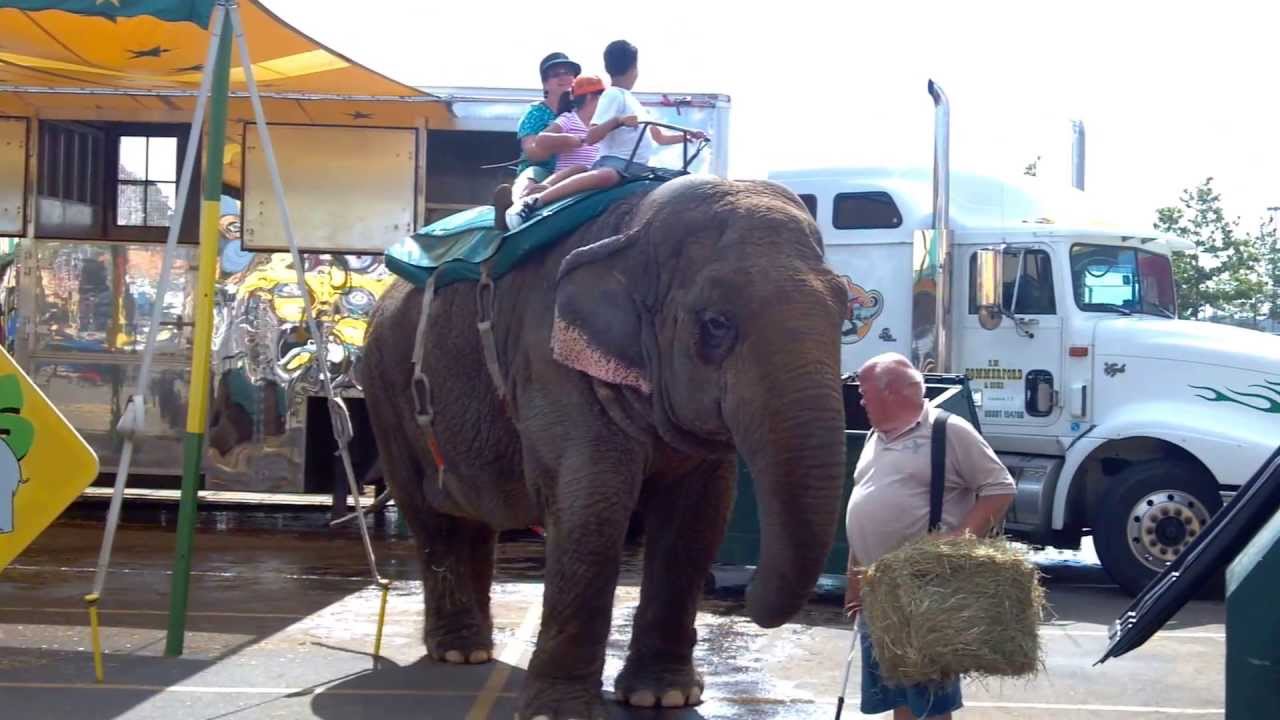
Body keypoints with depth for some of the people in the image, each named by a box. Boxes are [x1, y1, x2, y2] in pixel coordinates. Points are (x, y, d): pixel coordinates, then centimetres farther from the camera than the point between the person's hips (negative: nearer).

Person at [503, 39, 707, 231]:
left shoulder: (631, 100, 25)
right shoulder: (613, 95, -2)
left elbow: (659, 137, 39)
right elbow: (590, 138, -14)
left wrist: (689, 135, 40)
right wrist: (618, 121, -27)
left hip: (638, 168, 9)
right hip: (615, 162, -9)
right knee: (606, 176, -43)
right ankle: (533, 201, -43)